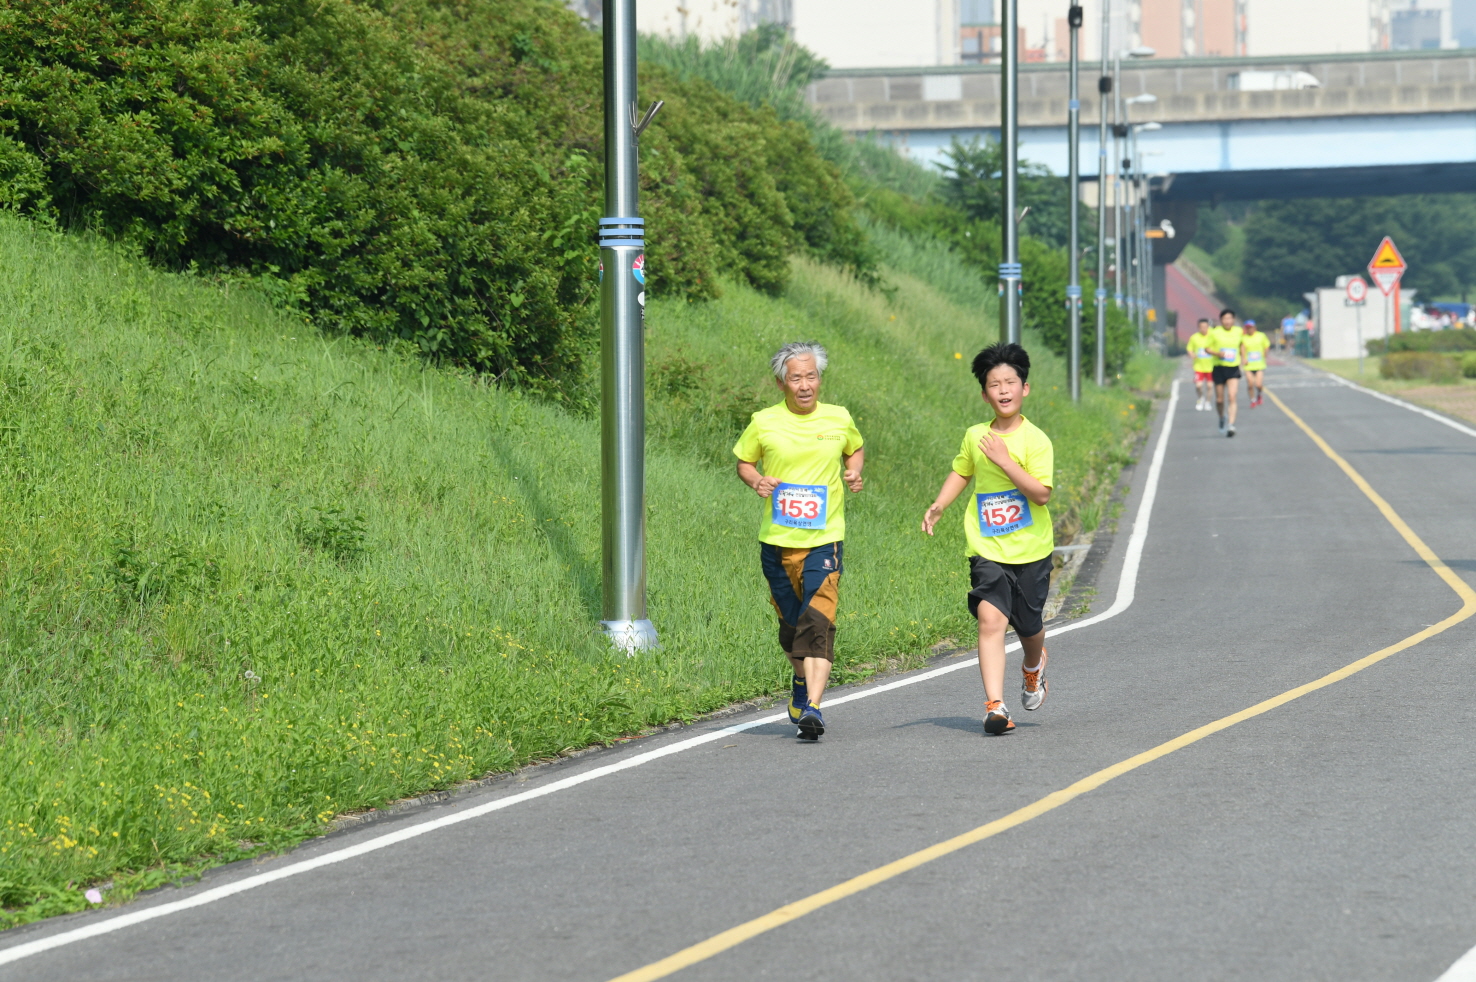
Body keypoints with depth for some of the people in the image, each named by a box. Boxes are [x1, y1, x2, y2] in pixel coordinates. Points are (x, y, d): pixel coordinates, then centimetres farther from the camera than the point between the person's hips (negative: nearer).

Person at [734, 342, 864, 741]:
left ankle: (813, 707, -22)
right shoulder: (764, 423, 0)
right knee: (790, 625, 11)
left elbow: (855, 450, 22)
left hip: (825, 539, -1)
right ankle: (802, 680, 41)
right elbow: (744, 462, 14)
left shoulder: (839, 420, 3)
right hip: (777, 540, 1)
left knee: (818, 622, -16)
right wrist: (756, 481, -8)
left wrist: (854, 473, 1)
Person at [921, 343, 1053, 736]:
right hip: (987, 549, 2)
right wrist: (938, 505, 8)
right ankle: (995, 705, -21)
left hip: (1030, 550, -2)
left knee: (1028, 626, 12)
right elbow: (961, 472, 22)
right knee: (990, 616, -18)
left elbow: (1041, 493, -19)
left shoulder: (1035, 439, -10)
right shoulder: (975, 436, 4)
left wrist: (1005, 460, -24)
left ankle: (1033, 667, 49)